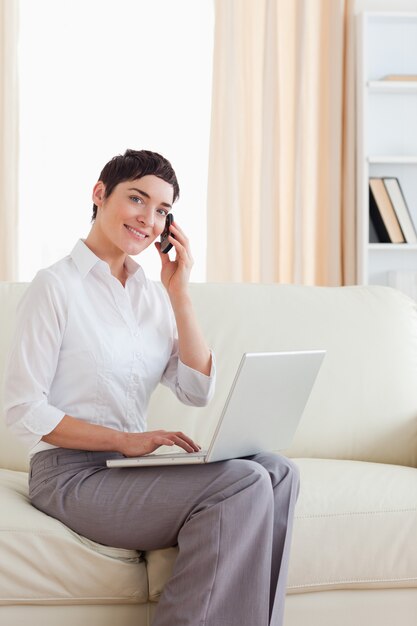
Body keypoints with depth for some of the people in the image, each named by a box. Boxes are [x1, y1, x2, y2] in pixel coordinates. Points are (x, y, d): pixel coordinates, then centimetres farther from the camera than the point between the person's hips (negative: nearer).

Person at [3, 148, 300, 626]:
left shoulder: (151, 294, 13)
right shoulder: (56, 286, -7)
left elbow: (199, 391, 5)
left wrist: (178, 291, -1)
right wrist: (126, 440, -19)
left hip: (128, 462, 7)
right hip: (72, 474, -7)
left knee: (277, 473, -15)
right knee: (243, 484, -24)